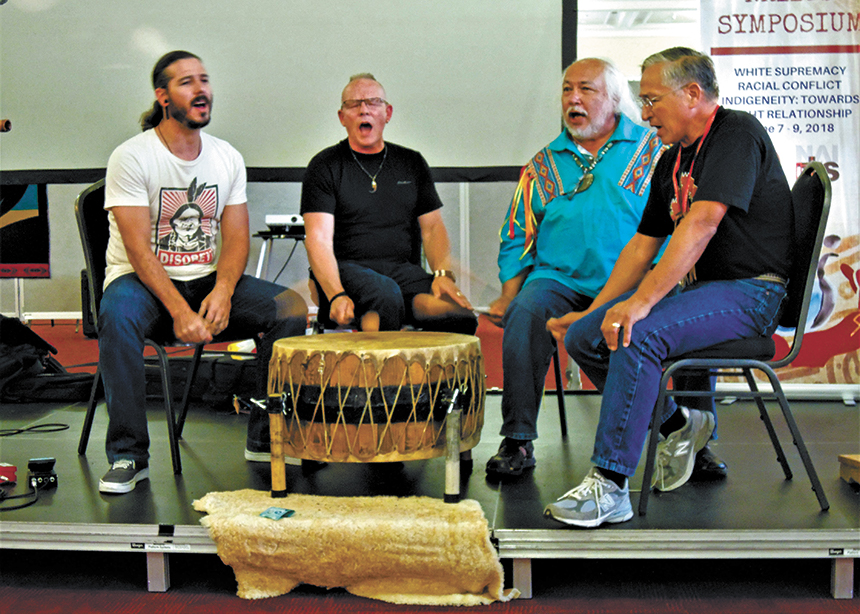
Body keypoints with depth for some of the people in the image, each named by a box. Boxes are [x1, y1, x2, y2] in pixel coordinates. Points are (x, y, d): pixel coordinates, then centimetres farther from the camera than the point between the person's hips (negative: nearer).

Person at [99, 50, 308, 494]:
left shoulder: (228, 158, 6)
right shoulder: (131, 157, -9)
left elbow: (236, 238, 2)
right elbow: (138, 248, -17)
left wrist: (222, 291, -19)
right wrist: (179, 311, -28)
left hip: (208, 279, 4)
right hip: (143, 280, -4)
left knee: (292, 308, -18)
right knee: (117, 314, -38)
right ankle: (129, 455, -24)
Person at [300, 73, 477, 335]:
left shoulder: (411, 163, 18)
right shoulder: (324, 166, 5)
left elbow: (433, 228, 14)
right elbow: (319, 239, -5)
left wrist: (443, 274, -8)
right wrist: (336, 294, -24)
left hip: (405, 269, 3)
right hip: (348, 269, -3)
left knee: (459, 315, -28)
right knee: (386, 294, -38)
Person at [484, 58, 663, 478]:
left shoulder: (653, 151, 10)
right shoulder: (544, 164, 20)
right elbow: (517, 238, 20)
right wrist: (508, 295, 3)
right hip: (559, 280, 2)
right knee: (524, 312, -30)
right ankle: (518, 440, -21)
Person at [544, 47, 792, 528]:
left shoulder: (737, 133, -11)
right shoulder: (671, 161, 16)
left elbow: (702, 224, -24)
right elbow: (643, 246, 19)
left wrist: (641, 302, -30)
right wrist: (595, 310, 12)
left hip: (750, 293, -9)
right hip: (695, 287, 9)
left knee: (637, 335, -31)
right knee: (584, 336, -4)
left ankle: (611, 486, -27)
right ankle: (676, 423, 13)